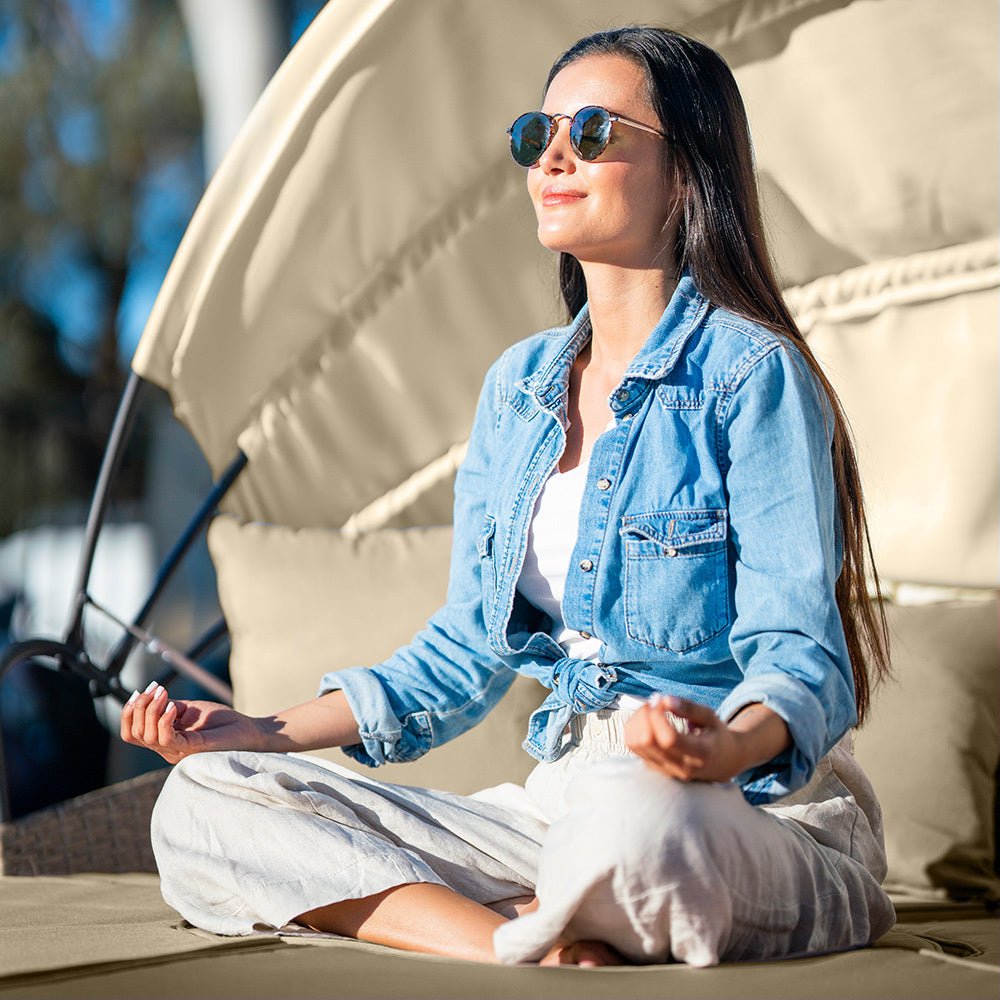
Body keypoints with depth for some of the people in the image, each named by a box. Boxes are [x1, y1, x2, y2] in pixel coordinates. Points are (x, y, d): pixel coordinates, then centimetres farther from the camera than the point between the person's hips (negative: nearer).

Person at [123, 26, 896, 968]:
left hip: (769, 819, -7)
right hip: (563, 807, 7)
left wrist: (725, 746, -39)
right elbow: (468, 650, 16)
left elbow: (802, 655, -15)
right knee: (202, 805, -8)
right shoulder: (516, 387, 12)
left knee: (632, 813, -45)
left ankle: (540, 930, -12)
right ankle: (530, 943, -22)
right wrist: (260, 733, 9)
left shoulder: (751, 376, -9)